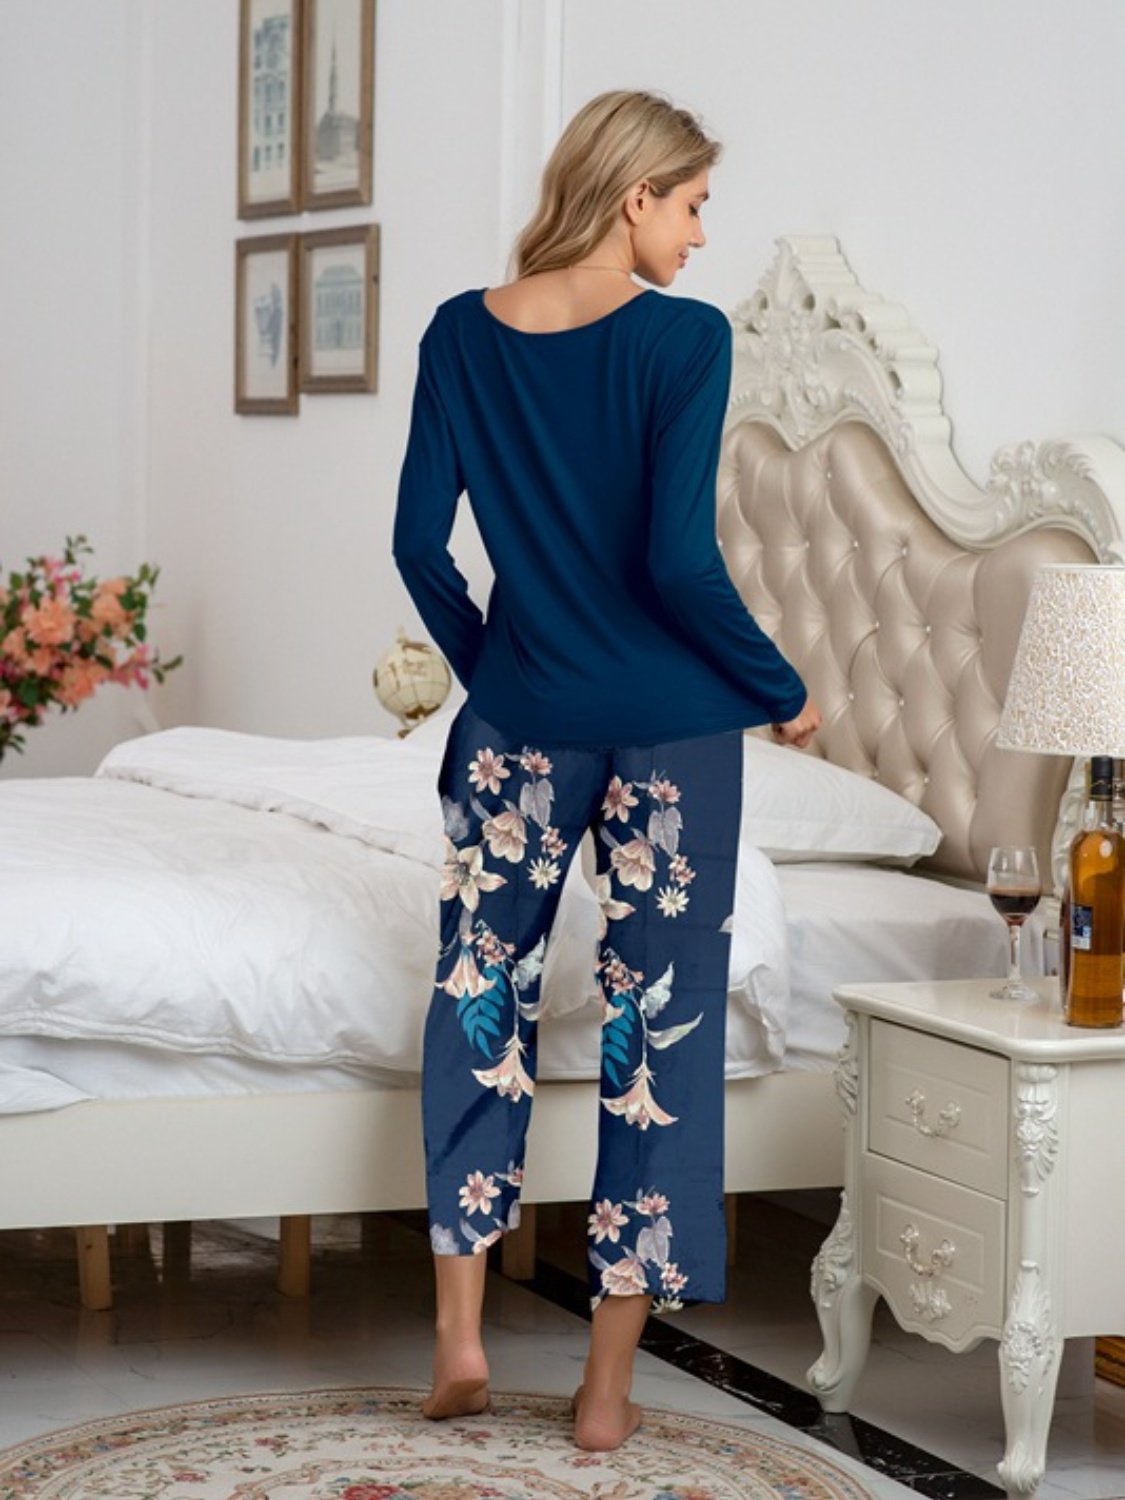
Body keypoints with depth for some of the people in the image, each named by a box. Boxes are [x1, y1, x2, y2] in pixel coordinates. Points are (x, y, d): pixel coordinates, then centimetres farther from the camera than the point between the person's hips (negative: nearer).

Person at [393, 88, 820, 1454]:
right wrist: (783, 692, -3)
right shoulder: (684, 339, -12)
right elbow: (681, 561, -17)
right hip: (670, 729, -3)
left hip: (521, 722, 3)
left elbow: (419, 544, 2)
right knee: (659, 1029, 5)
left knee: (480, 994, 17)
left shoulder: (462, 335, 1)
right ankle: (609, 1387, 10)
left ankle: (459, 1336, 14)